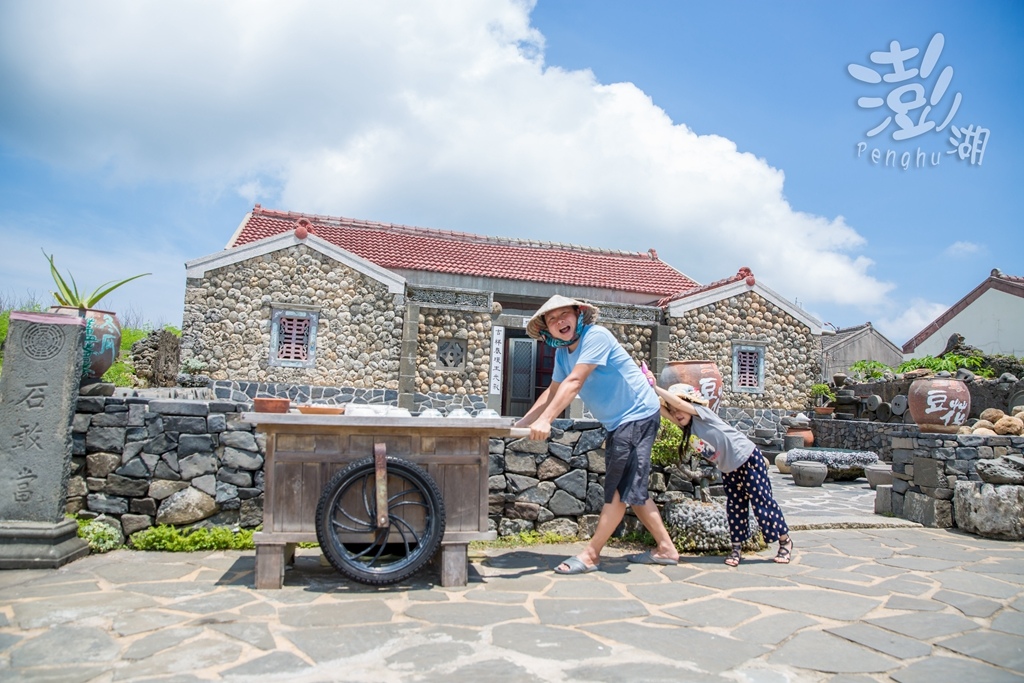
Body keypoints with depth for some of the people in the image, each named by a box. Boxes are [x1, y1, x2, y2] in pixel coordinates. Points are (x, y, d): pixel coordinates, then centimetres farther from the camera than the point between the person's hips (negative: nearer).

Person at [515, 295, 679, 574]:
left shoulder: (595, 336, -22)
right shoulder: (562, 352, 4)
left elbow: (574, 382, -32)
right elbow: (553, 391, 8)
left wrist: (545, 420, -39)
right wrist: (522, 423, 0)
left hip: (638, 414, -9)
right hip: (618, 422, 10)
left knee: (621, 488, -5)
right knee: (631, 490, 14)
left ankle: (591, 554, 1)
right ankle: (666, 548, 23)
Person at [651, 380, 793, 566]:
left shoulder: (702, 413, -20)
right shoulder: (688, 426, 0)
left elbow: (676, 401, -34)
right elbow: (663, 408, -11)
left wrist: (655, 387, -30)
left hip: (748, 460, -8)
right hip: (729, 469, 8)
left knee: (762, 502, 0)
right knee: (734, 508, 8)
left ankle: (785, 541, 15)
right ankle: (736, 548, 15)